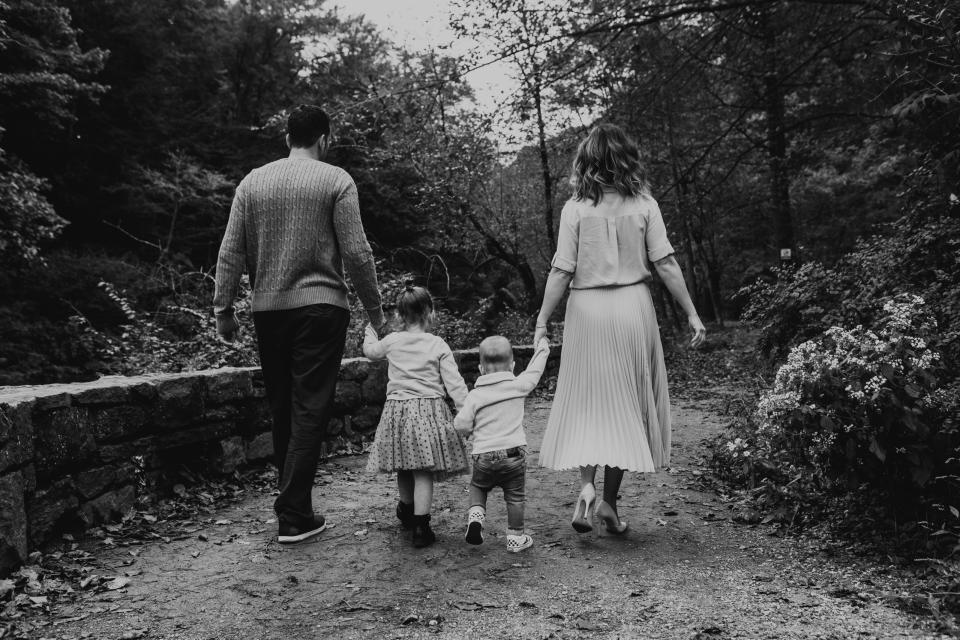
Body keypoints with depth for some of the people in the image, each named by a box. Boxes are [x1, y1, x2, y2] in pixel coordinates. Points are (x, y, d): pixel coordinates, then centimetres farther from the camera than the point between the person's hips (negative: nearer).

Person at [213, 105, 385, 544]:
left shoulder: (252, 182, 9)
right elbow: (356, 253, -6)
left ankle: (292, 502, 23)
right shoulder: (335, 181, -2)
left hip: (268, 310, 4)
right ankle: (294, 516, 0)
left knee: (282, 410, 14)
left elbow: (230, 253, 7)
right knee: (310, 410, -1)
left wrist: (223, 309, 12)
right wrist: (374, 309, 2)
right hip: (320, 307, -4)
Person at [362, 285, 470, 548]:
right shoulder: (438, 345, -2)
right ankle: (420, 526, -2)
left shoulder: (391, 341, 6)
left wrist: (370, 332, 46)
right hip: (429, 410, -3)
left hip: (397, 409, 3)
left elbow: (370, 351, 27)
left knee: (404, 470, 18)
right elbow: (454, 383, -6)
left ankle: (407, 511, 41)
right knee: (423, 472, -1)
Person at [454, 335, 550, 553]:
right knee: (515, 496, 13)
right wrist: (542, 349, 30)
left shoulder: (475, 395, -3)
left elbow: (461, 426, -6)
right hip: (513, 452, 0)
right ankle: (516, 537, 20)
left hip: (484, 456, 0)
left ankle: (476, 514, 1)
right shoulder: (518, 386, -2)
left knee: (477, 486, 24)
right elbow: (534, 372, 14)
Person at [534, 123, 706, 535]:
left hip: (587, 308, -1)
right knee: (627, 403, 11)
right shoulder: (644, 204, 0)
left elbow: (562, 271, -6)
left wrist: (542, 322, 1)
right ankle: (610, 500, 14)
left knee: (587, 401, 10)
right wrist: (692, 314, 3)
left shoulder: (576, 208, -3)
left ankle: (586, 488, -7)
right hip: (634, 305, 1)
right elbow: (665, 264, -3)